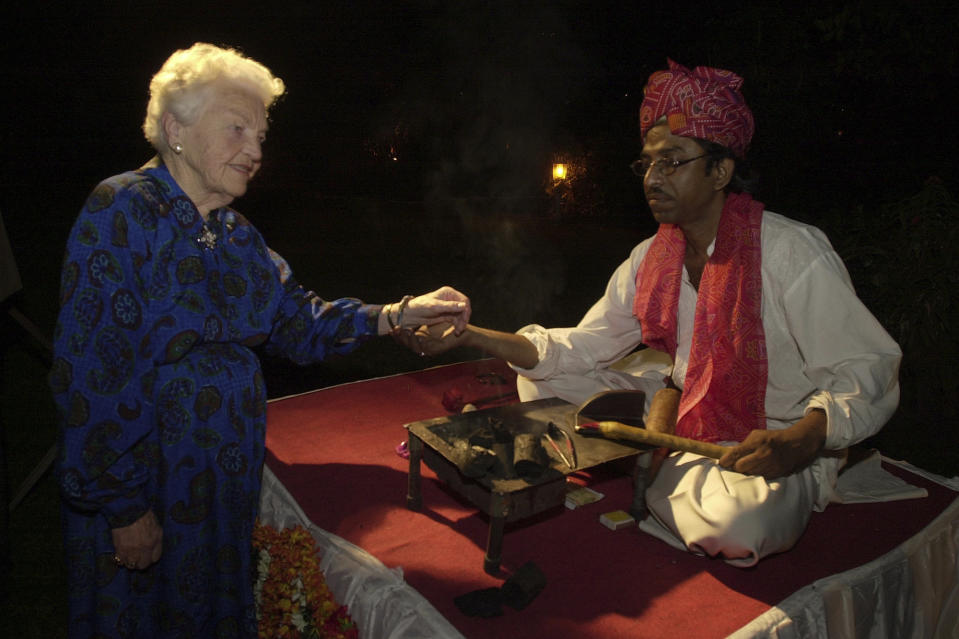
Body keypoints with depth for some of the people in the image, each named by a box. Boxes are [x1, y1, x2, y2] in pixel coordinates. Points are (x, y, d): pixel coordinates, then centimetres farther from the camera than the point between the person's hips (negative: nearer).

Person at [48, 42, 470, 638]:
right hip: (144, 480, -6)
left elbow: (300, 320, 3)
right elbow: (92, 372, -21)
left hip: (229, 472, 6)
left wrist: (402, 314, -10)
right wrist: (125, 505, -20)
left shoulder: (237, 235, 7)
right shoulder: (123, 210, -16)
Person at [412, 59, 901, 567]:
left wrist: (797, 442, -37)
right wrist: (469, 335, -10)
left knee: (735, 523, -39)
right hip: (683, 420, 6)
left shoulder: (792, 253, -18)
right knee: (540, 381, 2)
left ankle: (643, 479, -6)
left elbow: (870, 373, -18)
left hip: (775, 450, -5)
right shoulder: (650, 259, 1)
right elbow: (579, 350, 0)